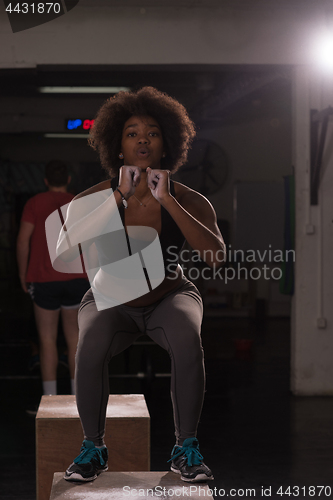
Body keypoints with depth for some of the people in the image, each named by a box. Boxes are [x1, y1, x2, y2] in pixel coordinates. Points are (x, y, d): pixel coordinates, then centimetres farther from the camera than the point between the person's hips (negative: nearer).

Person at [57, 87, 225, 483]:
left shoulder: (188, 201, -14)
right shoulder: (95, 198, -15)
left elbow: (216, 256, -29)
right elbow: (63, 252, -30)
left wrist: (167, 201, -34)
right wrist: (119, 198, -34)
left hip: (170, 298, 0)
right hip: (110, 302, 0)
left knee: (187, 339, -34)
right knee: (90, 346, -32)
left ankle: (186, 448, -17)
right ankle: (93, 447, -10)